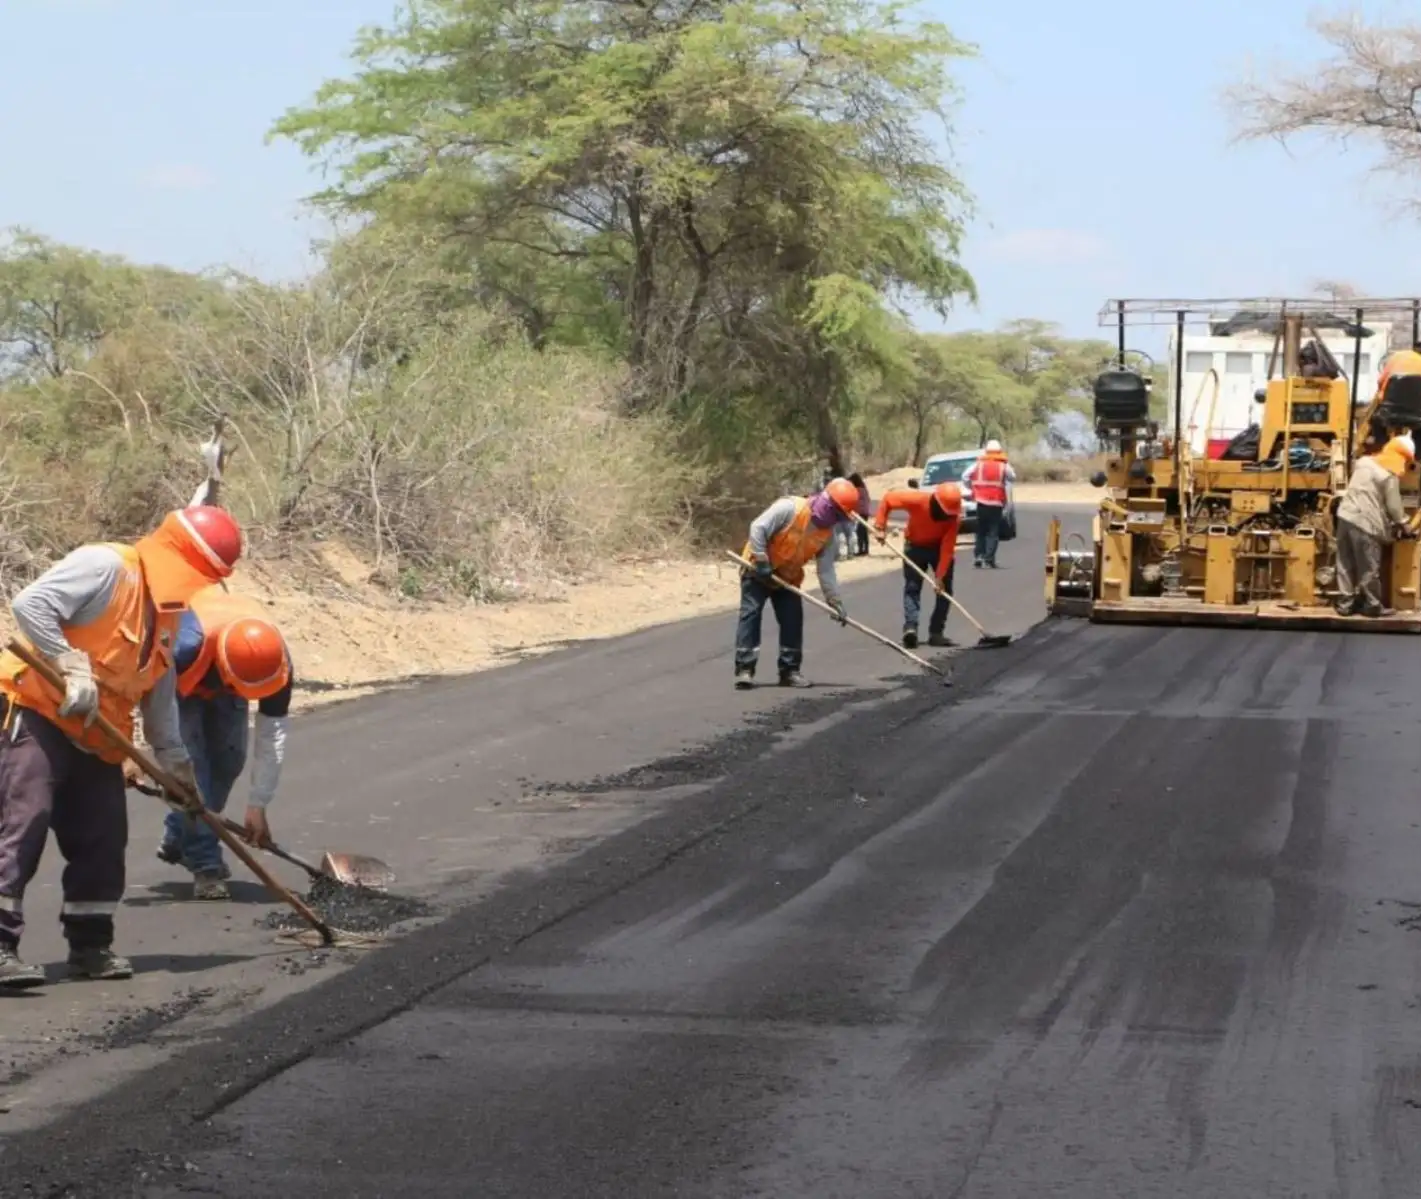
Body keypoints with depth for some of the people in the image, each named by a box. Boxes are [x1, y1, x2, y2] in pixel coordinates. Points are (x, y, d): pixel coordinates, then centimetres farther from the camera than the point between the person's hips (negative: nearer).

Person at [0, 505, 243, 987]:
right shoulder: (106, 567, -14)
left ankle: (90, 945, 18)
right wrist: (73, 667, -26)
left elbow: (160, 694, 20)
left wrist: (176, 761, 15)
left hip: (97, 736, 9)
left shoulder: (169, 616, 14)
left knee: (103, 839, 7)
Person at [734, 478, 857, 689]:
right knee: (750, 614, -13)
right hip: (758, 570, -6)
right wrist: (761, 562, -26)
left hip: (788, 577, 6)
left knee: (793, 620, 0)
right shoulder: (790, 508, -25)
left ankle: (789, 670, 8)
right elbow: (758, 528, -26)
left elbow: (826, 570, -1)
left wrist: (835, 600, -7)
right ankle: (744, 669, -15)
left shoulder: (827, 535, -5)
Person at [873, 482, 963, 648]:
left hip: (939, 547, 1)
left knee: (944, 588, -5)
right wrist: (880, 527, -21)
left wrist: (940, 576, -34)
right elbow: (888, 498, -19)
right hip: (915, 546, -1)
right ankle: (910, 627, -22)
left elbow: (947, 548, -29)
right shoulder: (917, 500, -33)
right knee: (912, 587, -11)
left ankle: (936, 632, -1)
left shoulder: (954, 516, -29)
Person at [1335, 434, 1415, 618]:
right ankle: (1372, 606, 16)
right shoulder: (1390, 475, -10)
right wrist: (1402, 524, 14)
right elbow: (1393, 506, -5)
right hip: (1365, 524, -7)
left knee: (1346, 565, 12)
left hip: (1345, 516, 7)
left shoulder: (1364, 461, 11)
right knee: (1369, 568, 6)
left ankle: (1345, 604, 18)